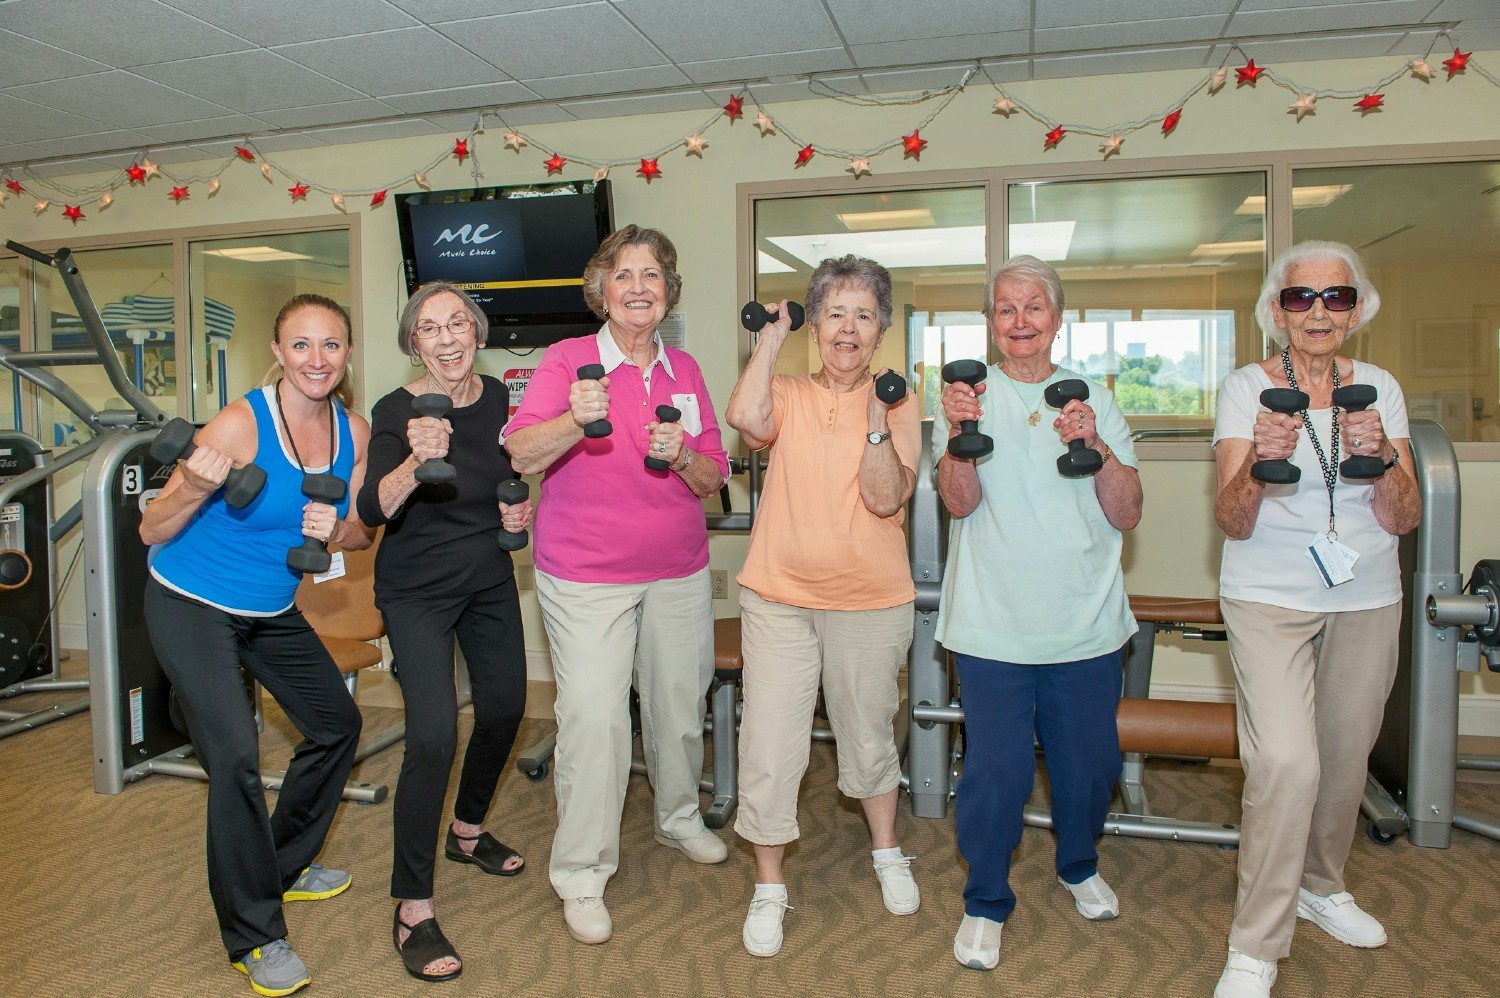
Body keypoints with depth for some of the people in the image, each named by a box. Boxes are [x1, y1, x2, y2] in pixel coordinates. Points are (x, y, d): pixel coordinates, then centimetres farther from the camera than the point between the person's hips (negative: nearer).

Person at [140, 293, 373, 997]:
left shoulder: (354, 431, -7)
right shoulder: (241, 423, -24)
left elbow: (362, 534, 0)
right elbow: (151, 530, -21)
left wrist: (338, 529, -22)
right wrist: (194, 489, -41)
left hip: (273, 610, 7)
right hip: (191, 606, -7)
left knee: (337, 725, 15)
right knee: (235, 755, -17)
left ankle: (284, 866, 36)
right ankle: (254, 938, 0)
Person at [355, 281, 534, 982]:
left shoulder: (499, 397, -3)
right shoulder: (395, 412, -18)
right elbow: (373, 511, -30)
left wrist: (520, 509, -6)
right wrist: (415, 461, -48)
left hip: (490, 580, 6)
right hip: (417, 590, -6)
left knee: (504, 708, 15)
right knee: (434, 732, -17)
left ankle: (468, 831, 43)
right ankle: (413, 908, -3)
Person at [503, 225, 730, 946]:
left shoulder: (685, 370, 8)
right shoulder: (567, 359, -5)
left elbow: (714, 480, 8)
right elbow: (521, 455, -15)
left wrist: (681, 457, -14)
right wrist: (576, 420, -33)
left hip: (679, 571, 5)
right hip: (586, 575, -4)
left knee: (680, 702, 15)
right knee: (593, 717, -7)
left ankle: (680, 816, 41)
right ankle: (580, 876, 10)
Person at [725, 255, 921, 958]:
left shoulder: (898, 405, 0)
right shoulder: (789, 394, 2)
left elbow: (886, 498, -13)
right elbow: (746, 419, -23)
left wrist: (878, 414, -21)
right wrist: (770, 339, -11)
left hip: (870, 602, 0)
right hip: (779, 596, 0)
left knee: (868, 735, 18)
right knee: (769, 745, 1)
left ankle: (887, 854, 43)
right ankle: (769, 886, 21)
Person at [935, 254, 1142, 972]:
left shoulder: (1094, 401, 7)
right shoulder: (969, 395, 1)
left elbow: (1126, 516, 0)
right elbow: (959, 503, -11)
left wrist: (1095, 446, -16)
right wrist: (959, 434, -29)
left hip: (1087, 622, 3)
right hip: (993, 624, -2)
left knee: (1088, 762, 15)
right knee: (996, 768, 1)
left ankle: (1079, 866, 44)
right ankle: (986, 902, 24)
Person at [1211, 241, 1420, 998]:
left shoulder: (1378, 389, 5)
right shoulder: (1245, 387, -5)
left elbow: (1403, 520, -1)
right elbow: (1231, 522, -11)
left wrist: (1382, 458, -20)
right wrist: (1257, 462, -30)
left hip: (1367, 601, 4)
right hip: (1269, 600, -4)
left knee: (1345, 755, 14)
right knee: (1285, 762, -14)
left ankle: (1320, 886, 40)